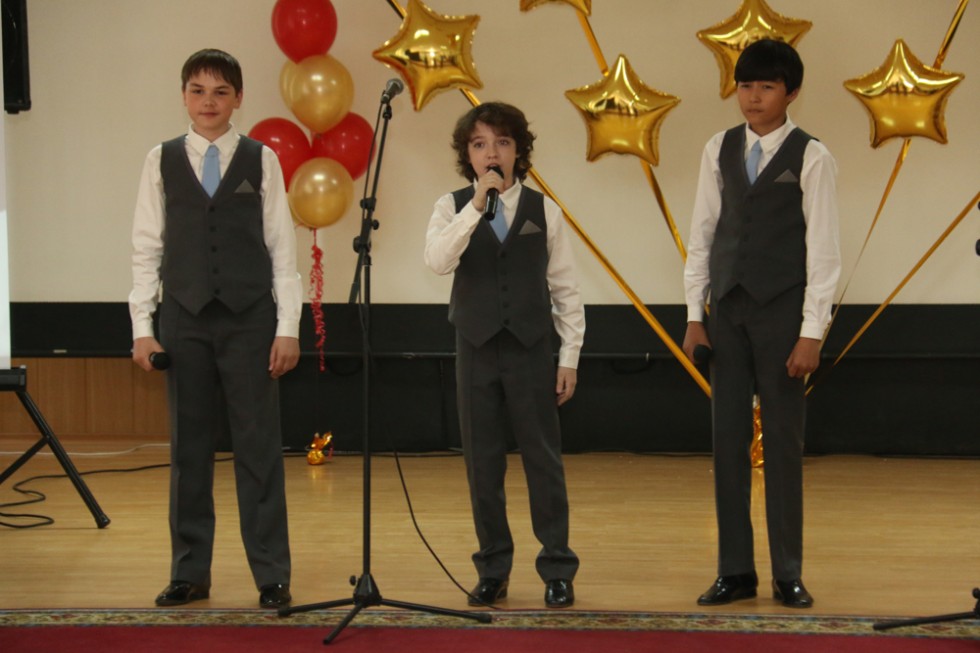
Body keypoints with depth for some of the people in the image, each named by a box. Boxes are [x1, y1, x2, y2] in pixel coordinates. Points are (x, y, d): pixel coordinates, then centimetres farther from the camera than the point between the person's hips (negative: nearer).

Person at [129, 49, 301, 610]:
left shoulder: (261, 160, 2)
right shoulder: (162, 161, 5)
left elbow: (282, 246, 1)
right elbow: (147, 246, 6)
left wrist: (288, 327, -4)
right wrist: (142, 326, 0)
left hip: (250, 317, -1)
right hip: (185, 317, 2)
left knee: (259, 448, 1)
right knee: (189, 447, 8)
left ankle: (272, 575, 7)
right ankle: (190, 571, 16)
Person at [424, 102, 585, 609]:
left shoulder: (543, 210, 3)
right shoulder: (453, 208, 2)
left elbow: (565, 287, 5)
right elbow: (437, 261, -17)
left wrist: (569, 356, 1)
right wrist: (477, 205, -22)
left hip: (531, 349, -1)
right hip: (476, 350, 1)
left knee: (543, 459, 1)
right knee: (482, 463, 6)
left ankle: (558, 570, 9)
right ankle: (492, 570, 16)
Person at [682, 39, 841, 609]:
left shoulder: (811, 156, -5)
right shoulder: (720, 150, 7)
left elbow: (824, 247, -7)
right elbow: (704, 233, 10)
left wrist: (812, 332, -11)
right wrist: (695, 314, 6)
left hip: (783, 312, -4)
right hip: (728, 310, 4)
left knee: (785, 443, 1)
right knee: (728, 439, 5)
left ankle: (788, 574, 10)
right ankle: (735, 571, 12)